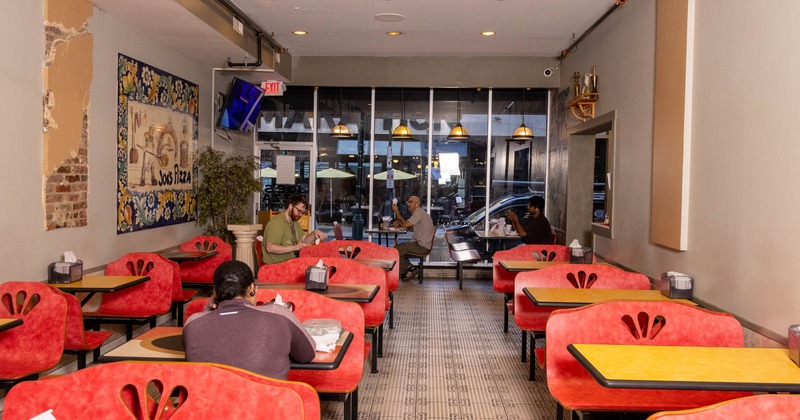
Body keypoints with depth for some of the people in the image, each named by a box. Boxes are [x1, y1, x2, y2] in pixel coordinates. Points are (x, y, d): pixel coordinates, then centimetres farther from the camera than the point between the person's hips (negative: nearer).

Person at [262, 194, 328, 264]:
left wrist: (314, 233, -3)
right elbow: (270, 248, -23)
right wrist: (294, 247, -25)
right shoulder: (276, 223, -14)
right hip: (277, 264, -9)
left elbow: (304, 241, 16)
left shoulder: (295, 223, 17)